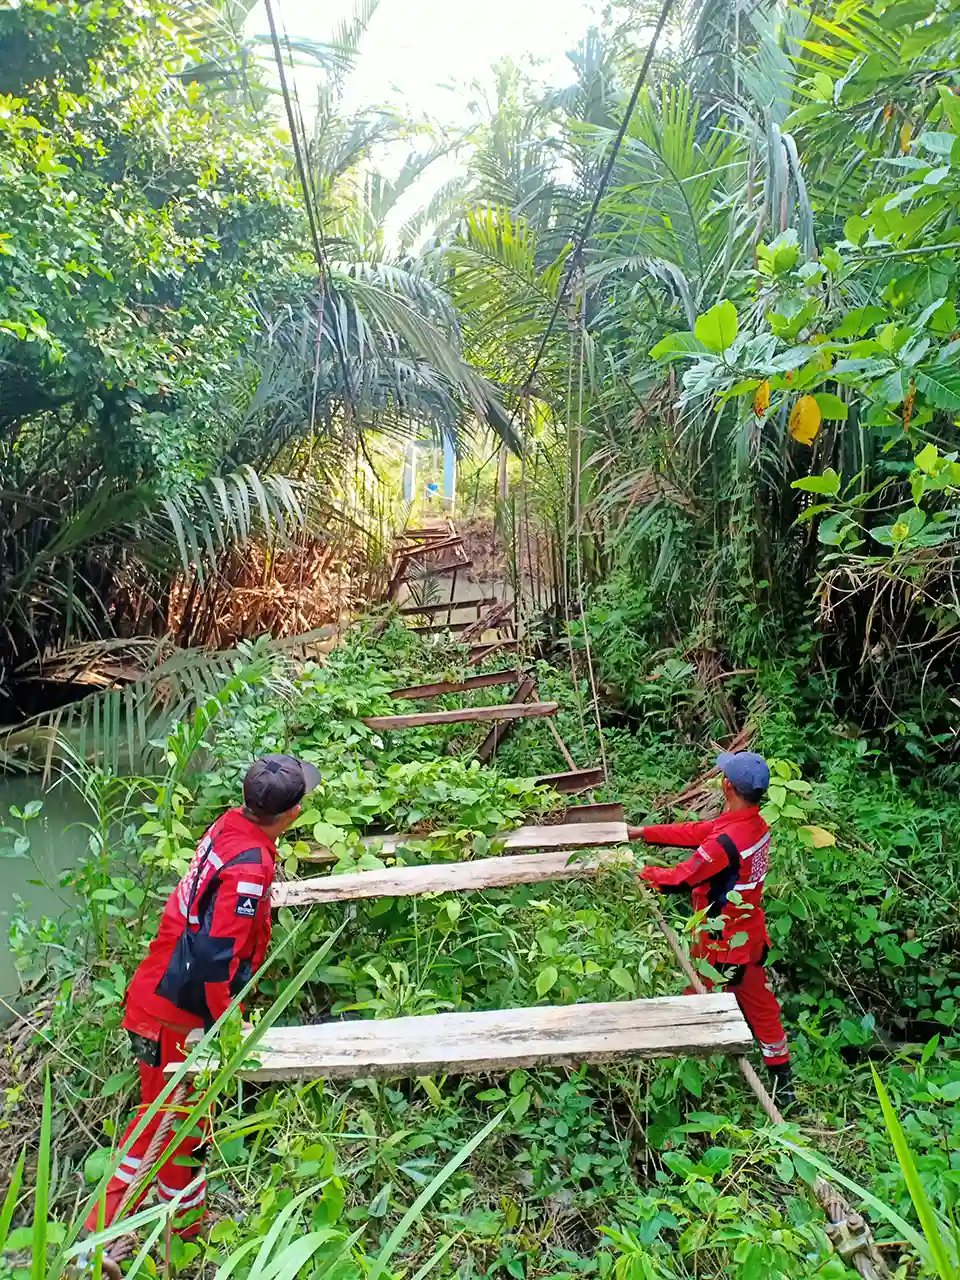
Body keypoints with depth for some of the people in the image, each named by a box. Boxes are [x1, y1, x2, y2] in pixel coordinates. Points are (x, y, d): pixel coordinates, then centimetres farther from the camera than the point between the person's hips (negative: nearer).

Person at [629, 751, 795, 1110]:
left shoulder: (727, 842, -33)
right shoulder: (756, 824, -6)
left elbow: (678, 880, -27)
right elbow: (694, 832, 1)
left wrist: (641, 872, -11)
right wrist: (644, 833, 2)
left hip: (722, 946, -8)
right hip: (750, 936, 8)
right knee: (760, 1006, 22)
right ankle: (783, 1086, 37)